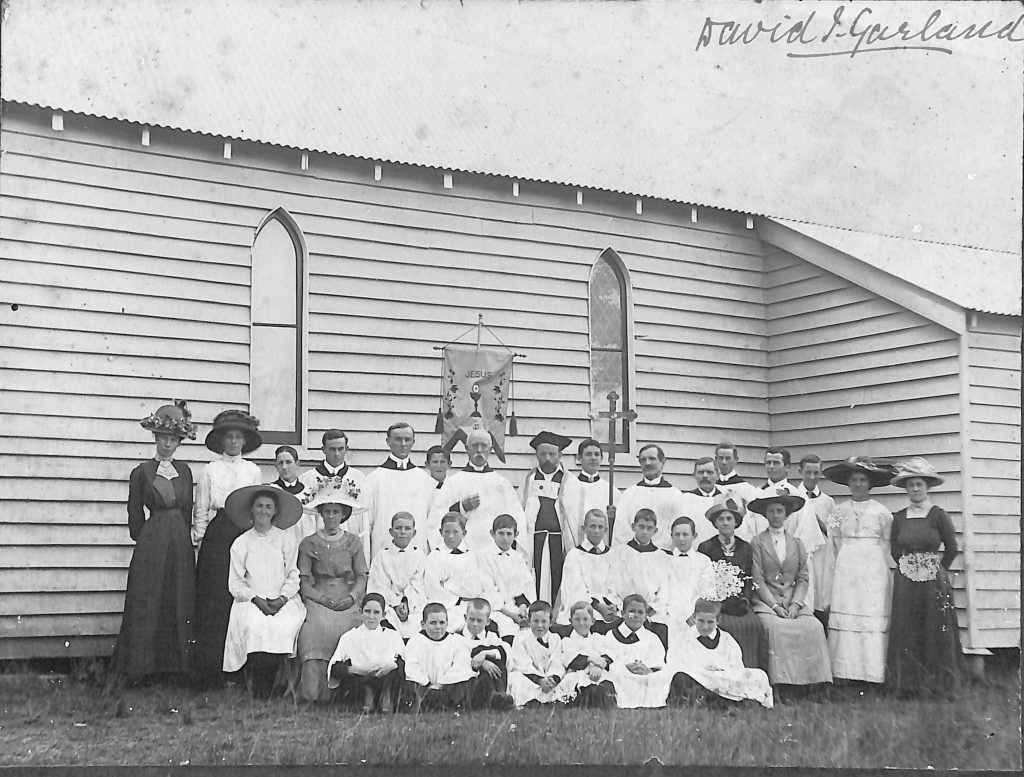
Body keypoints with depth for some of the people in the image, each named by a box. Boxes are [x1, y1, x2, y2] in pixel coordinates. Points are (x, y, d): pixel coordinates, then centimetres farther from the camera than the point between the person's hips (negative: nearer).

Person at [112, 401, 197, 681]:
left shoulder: (184, 471, 11)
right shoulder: (142, 472, 1)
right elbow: (135, 514, 3)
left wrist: (180, 536, 8)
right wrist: (144, 540, 3)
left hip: (181, 542, 4)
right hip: (151, 543, -3)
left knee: (181, 604, 4)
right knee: (148, 603, -2)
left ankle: (178, 663, 10)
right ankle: (141, 668, 3)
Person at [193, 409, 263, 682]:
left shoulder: (253, 471, 11)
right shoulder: (210, 470, 6)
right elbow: (201, 510, 7)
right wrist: (199, 539, 1)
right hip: (216, 535, -1)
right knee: (213, 600, -4)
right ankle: (210, 667, -2)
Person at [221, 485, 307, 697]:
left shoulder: (286, 540, 11)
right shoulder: (241, 543, 10)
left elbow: (293, 576, 7)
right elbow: (235, 583, 6)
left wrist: (281, 599, -11)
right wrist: (257, 599, -10)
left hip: (283, 601, 0)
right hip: (250, 600, 0)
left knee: (284, 626, -31)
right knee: (255, 626, -31)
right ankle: (259, 694, -25)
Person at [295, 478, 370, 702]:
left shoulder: (353, 542, 15)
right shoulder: (309, 544, 12)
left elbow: (362, 578, 10)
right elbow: (303, 583, 5)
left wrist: (351, 597, -9)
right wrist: (323, 598, -11)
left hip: (348, 601, 1)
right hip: (318, 600, -1)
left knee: (345, 623, -28)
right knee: (319, 624, -29)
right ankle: (314, 692, -23)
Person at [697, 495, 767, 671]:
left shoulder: (745, 548, 16)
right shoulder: (705, 548, 6)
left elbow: (749, 580, 16)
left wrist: (745, 600, -3)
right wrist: (720, 604, -9)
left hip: (740, 605, 3)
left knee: (755, 627, -24)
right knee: (728, 626, -30)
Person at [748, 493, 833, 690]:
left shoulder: (797, 543, 16)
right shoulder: (757, 543, 4)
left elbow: (803, 577, 10)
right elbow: (757, 580, -3)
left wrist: (795, 604, -6)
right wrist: (775, 605, -13)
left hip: (793, 601, 3)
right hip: (766, 601, -3)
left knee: (815, 627, -22)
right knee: (775, 627, -32)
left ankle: (810, 679, -17)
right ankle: (780, 681, -27)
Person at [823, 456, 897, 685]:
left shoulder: (881, 511, 3)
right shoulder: (840, 511, 10)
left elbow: (886, 544, 6)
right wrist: (846, 562, 6)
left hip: (874, 569, -2)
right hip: (846, 569, 2)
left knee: (873, 617, -6)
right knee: (845, 617, -4)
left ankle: (872, 672, -2)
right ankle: (845, 671, -3)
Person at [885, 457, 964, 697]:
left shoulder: (938, 515, -5)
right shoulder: (899, 517, 5)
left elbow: (951, 548, 1)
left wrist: (937, 570, 5)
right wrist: (908, 568, 8)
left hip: (934, 581, -3)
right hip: (906, 583, 3)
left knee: (935, 631, 2)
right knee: (907, 632, 4)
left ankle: (938, 682, 12)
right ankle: (908, 683, 11)